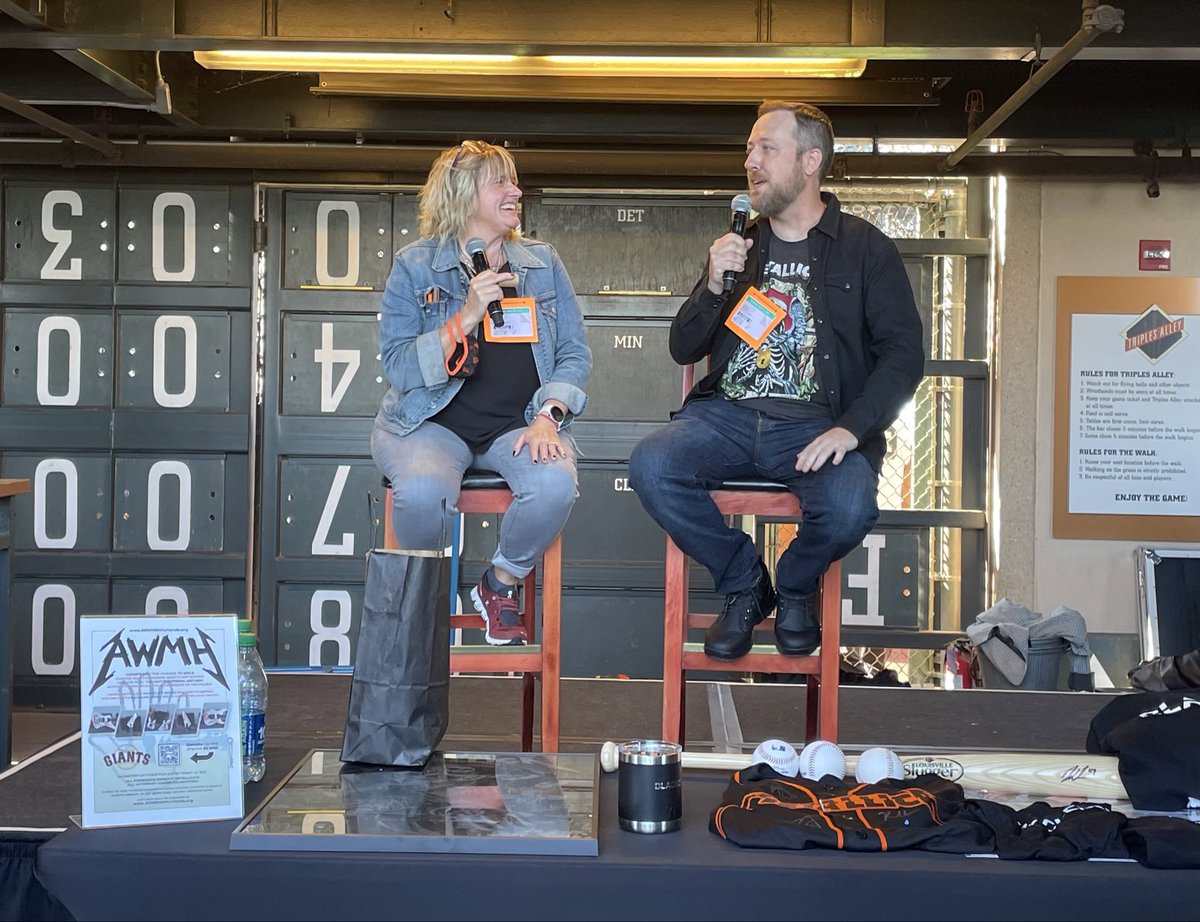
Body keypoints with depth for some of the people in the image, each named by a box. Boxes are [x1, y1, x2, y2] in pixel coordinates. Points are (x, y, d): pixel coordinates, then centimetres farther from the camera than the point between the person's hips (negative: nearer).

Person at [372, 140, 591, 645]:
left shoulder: (542, 263, 12)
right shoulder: (414, 266, 3)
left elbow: (575, 352, 8)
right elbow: (398, 367, -5)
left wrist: (548, 416, -10)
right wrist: (468, 316, -17)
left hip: (517, 423, 2)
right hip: (431, 421, -2)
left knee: (555, 483, -30)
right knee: (423, 489, -35)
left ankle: (500, 585, 0)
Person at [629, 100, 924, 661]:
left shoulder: (864, 249, 6)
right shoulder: (739, 246, 16)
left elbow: (904, 352, -1)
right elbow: (683, 350, 14)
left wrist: (850, 427, -16)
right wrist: (714, 286, -6)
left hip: (816, 425, -3)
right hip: (727, 414, 3)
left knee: (848, 505, -33)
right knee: (650, 466, -26)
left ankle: (795, 589, 4)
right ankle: (744, 585, -1)